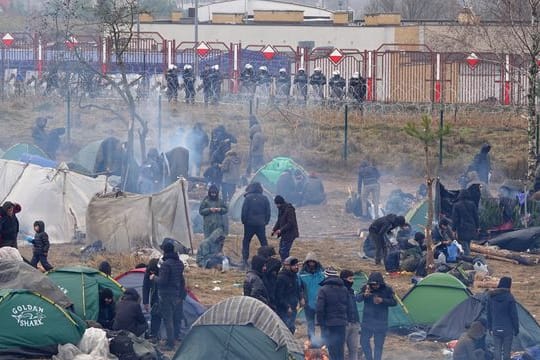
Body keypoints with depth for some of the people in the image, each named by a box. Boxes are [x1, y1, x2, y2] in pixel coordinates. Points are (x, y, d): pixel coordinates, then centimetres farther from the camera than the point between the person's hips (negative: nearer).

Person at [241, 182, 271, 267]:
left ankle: (245, 259, 1)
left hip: (250, 223, -3)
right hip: (261, 224, 3)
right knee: (264, 242, 8)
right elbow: (268, 212, 8)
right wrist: (266, 222, 14)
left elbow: (244, 211, -9)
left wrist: (244, 221, 2)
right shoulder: (264, 198, 5)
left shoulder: (248, 198, -7)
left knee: (246, 241, 8)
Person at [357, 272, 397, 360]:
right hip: (367, 321, 2)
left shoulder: (387, 290, -6)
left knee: (378, 344, 3)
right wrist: (364, 295, -35)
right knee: (364, 341, 5)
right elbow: (357, 298, -13)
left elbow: (394, 302, -5)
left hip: (381, 323, -2)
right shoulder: (366, 288, -4)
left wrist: (382, 300, -22)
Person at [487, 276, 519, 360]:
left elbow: (489, 313, 11)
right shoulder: (509, 297, -12)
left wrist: (490, 327, 19)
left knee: (497, 349, 7)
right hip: (507, 328, -4)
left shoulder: (491, 296, 3)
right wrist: (516, 328, 0)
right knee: (506, 350, 2)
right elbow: (514, 315, -9)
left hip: (496, 329, 4)